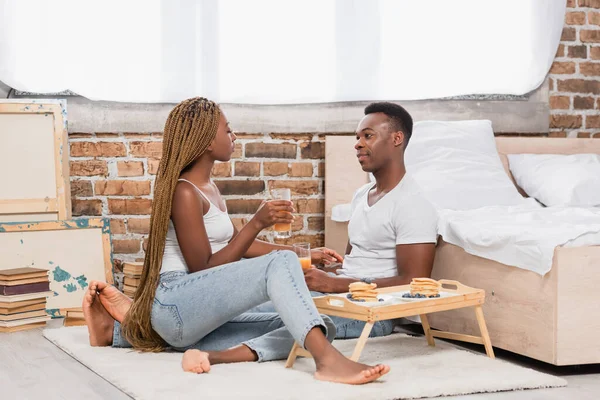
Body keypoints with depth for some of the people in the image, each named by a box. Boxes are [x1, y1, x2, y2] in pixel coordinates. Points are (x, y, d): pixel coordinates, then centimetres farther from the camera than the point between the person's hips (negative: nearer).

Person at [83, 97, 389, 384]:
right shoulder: (184, 192, -10)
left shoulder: (208, 188, 18)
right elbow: (204, 269, -12)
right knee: (280, 263, -24)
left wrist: (304, 256, 23)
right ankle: (328, 360, -50)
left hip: (199, 319, 10)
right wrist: (258, 223, -16)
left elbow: (236, 243, 29)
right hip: (176, 304, -10)